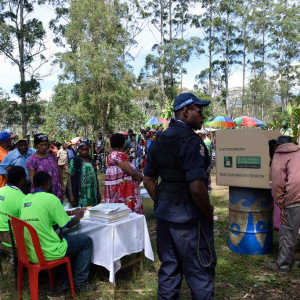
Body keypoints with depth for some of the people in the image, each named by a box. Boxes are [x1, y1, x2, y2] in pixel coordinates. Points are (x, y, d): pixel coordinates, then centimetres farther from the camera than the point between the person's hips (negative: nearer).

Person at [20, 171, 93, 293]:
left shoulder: (25, 199, 6)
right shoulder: (50, 198, -16)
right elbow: (68, 224, -9)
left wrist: (71, 212, 26)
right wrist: (78, 215, 12)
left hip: (30, 253, 8)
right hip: (47, 253, -8)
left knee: (67, 237, 30)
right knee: (87, 241, 8)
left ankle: (65, 278, 32)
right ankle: (79, 283, 13)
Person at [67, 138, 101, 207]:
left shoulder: (92, 162, 11)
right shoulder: (74, 161, -3)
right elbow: (69, 178, -5)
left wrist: (98, 194, 14)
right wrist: (71, 195, -12)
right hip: (80, 197, -4)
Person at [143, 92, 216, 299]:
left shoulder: (159, 141, 7)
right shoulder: (191, 141, -18)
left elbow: (148, 180, 11)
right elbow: (197, 188, -24)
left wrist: (161, 204, 16)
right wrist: (209, 215, -10)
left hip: (164, 213, 8)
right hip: (188, 216, -7)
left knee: (169, 266, 19)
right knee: (200, 270, 9)